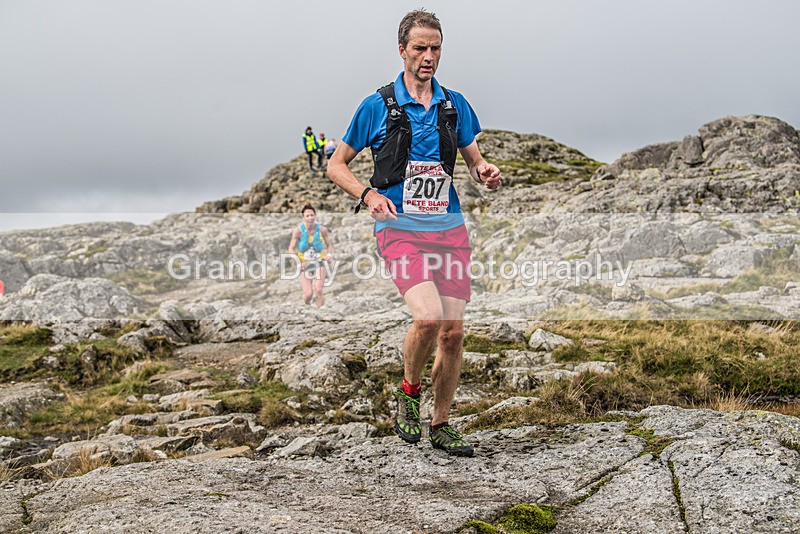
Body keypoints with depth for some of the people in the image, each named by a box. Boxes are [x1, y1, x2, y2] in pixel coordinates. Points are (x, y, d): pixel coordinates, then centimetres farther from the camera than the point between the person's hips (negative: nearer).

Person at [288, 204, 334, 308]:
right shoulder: (298, 231, -11)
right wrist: (297, 262, -22)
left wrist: (329, 254, -14)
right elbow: (291, 249, -6)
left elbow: (329, 245, 8)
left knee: (319, 290, -18)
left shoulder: (322, 230, -6)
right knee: (309, 294, -10)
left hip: (319, 264, 1)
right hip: (304, 265, -1)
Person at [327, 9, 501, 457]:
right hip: (400, 228, -4)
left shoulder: (455, 104, 10)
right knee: (428, 316, -23)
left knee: (453, 330, 2)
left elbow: (474, 160, 18)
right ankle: (409, 392, 6)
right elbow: (336, 165, 5)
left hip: (450, 227, 4)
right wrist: (368, 194, -13)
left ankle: (441, 425, 19)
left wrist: (485, 172, -6)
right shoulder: (378, 106, 0)